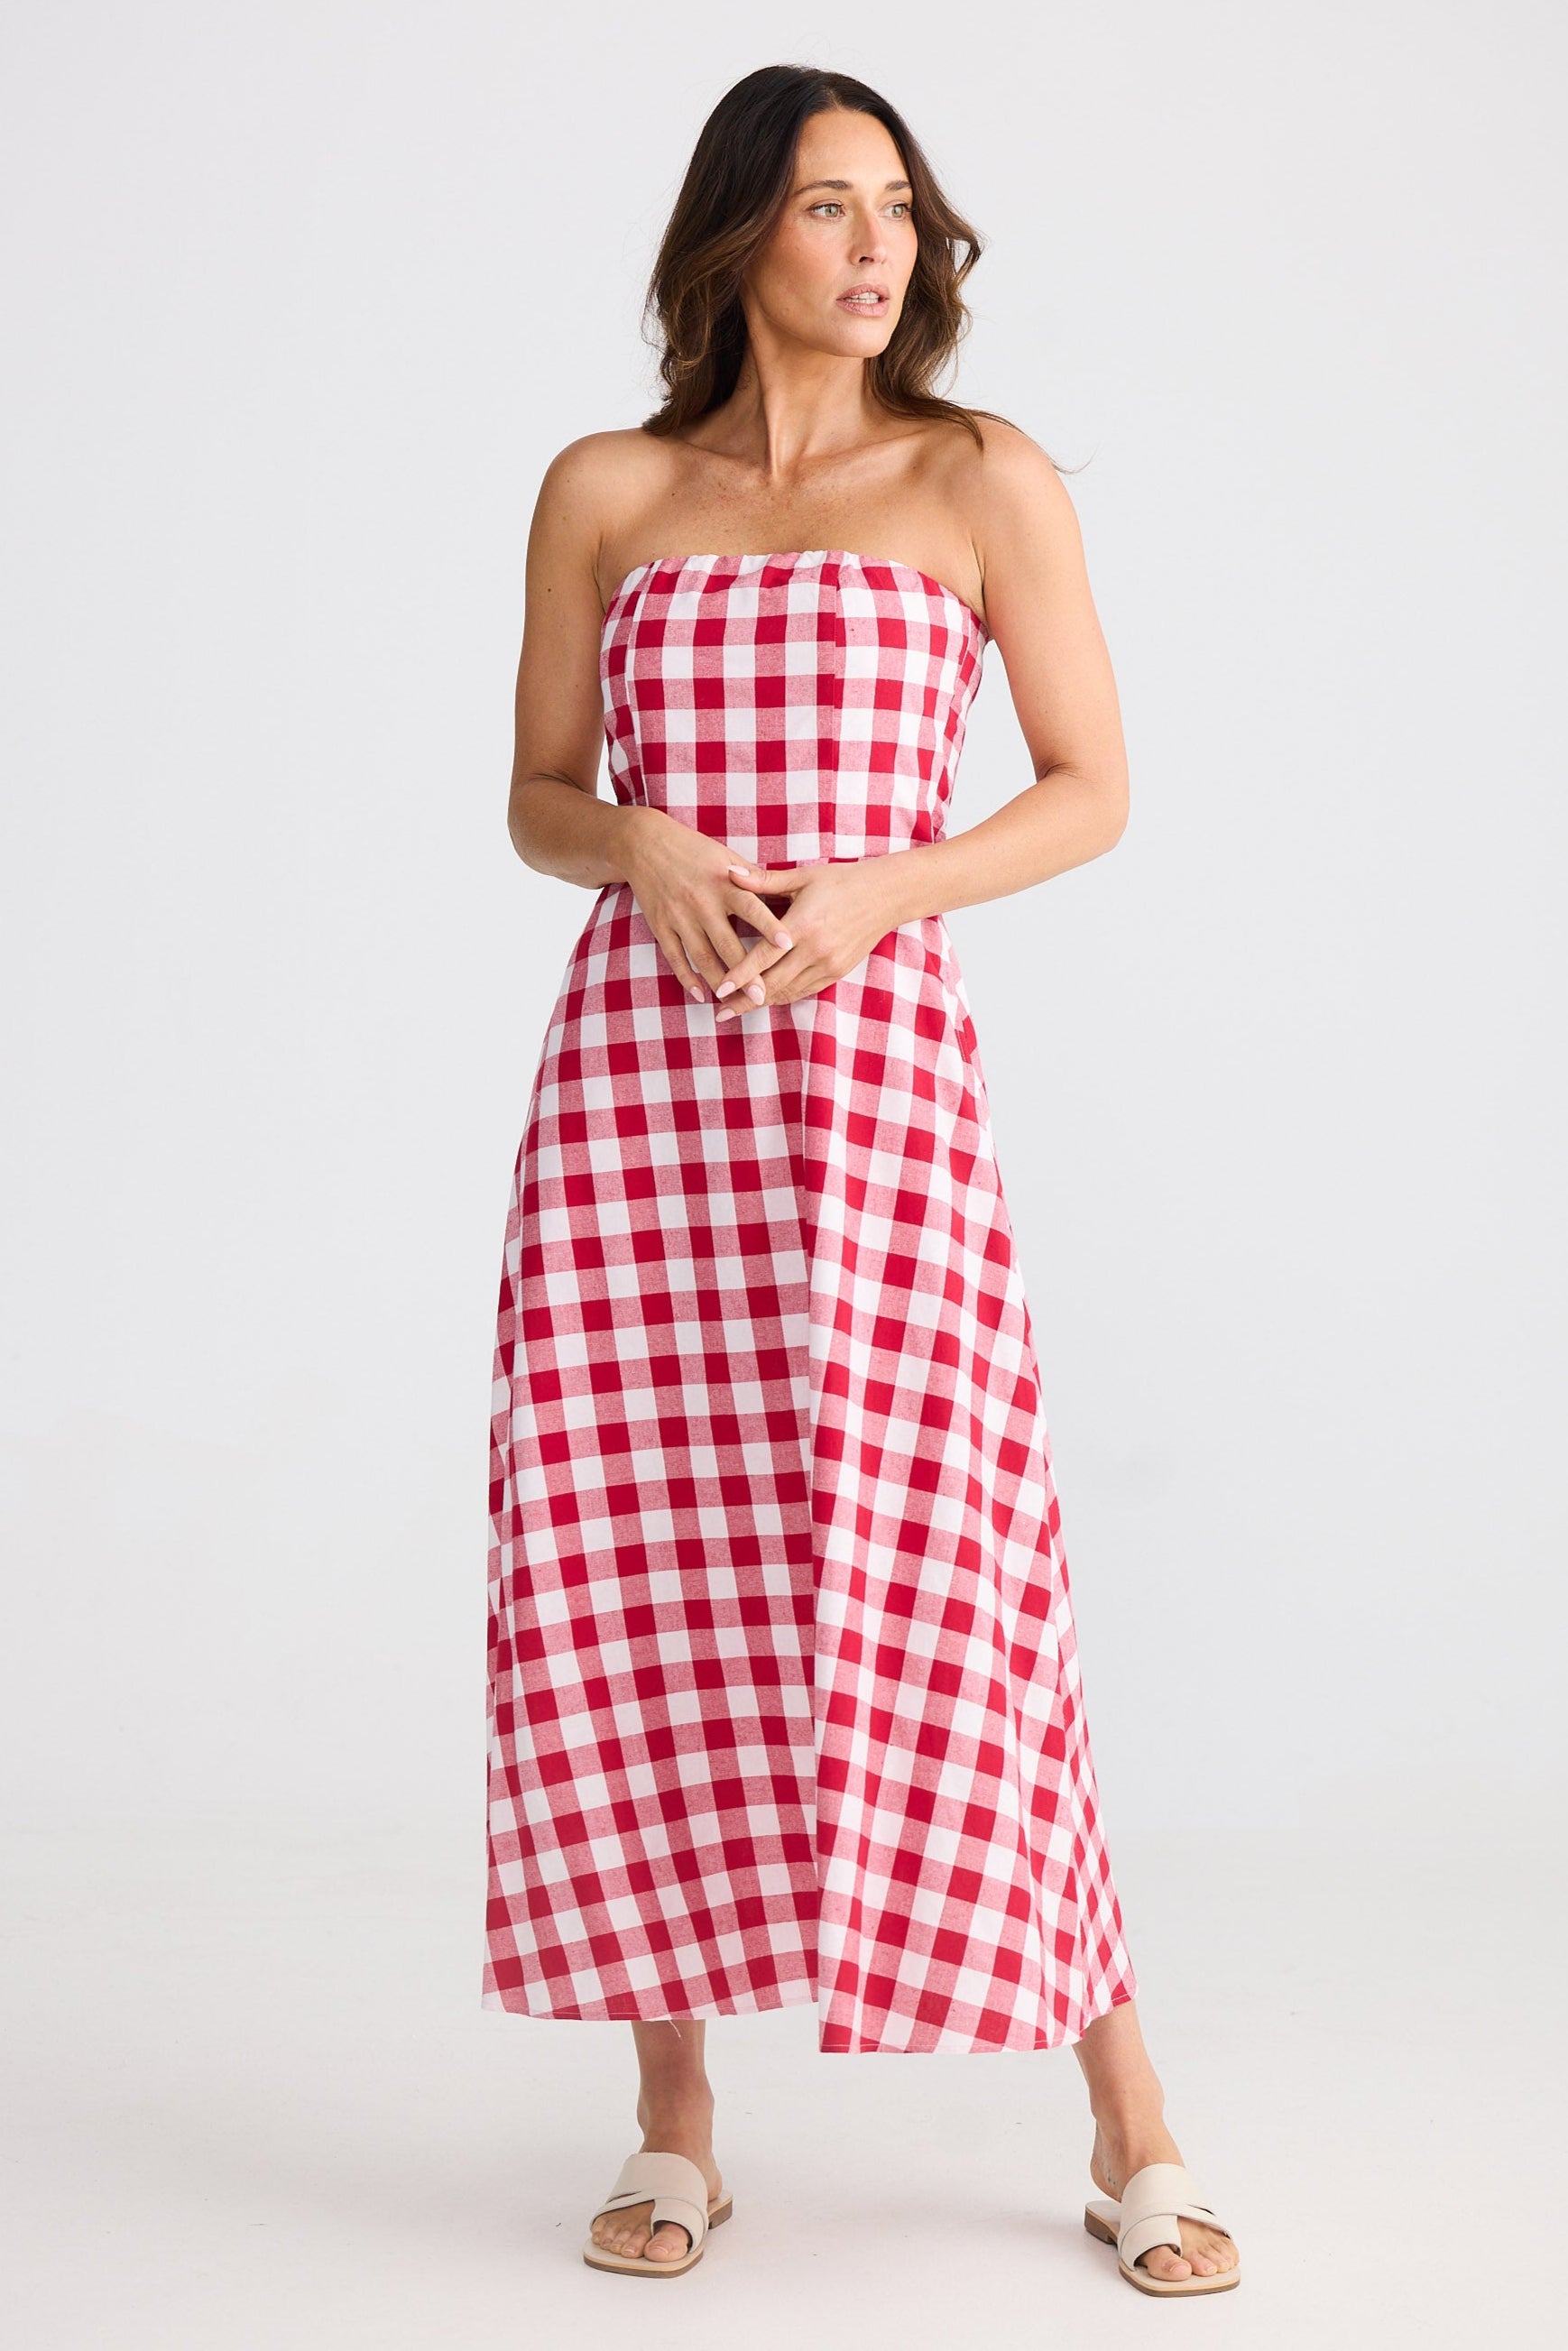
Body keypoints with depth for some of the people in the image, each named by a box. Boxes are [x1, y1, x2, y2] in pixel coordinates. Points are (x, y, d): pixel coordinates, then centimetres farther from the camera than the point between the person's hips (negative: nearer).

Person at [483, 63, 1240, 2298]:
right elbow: (537, 799, 14)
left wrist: (879, 886, -11)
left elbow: (1093, 790, 5)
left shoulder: (984, 481, 5)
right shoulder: (605, 494, 10)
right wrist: (642, 845, -9)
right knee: (638, 1567, 2)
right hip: (637, 1061, 2)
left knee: (930, 1570, -5)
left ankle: (1131, 2133, 8)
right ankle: (677, 2121, 16)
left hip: (878, 1054, -2)